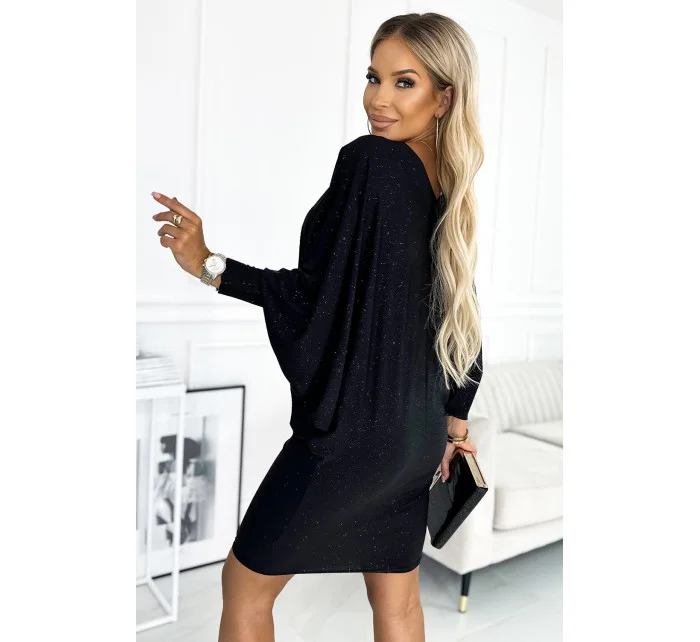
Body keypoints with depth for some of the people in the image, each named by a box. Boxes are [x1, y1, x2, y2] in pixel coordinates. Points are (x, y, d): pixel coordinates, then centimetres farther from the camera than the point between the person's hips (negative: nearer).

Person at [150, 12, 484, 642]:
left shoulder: (369, 160, -16)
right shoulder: (451, 188, 6)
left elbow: (317, 293, -20)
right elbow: (461, 314, 12)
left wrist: (209, 265, -11)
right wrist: (455, 418, 22)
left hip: (352, 422, -8)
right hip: (414, 428, 8)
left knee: (245, 584, 14)